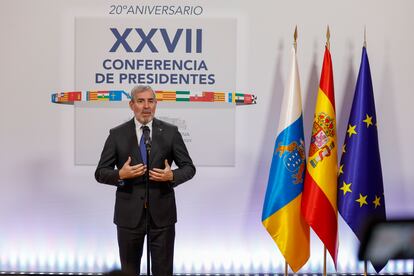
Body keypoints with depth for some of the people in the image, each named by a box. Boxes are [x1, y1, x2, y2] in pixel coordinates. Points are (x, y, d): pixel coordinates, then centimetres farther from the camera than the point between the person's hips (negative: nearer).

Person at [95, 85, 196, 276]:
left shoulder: (170, 132, 2)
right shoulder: (117, 134, 1)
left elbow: (188, 167, 6)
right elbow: (100, 173, 1)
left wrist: (172, 176, -15)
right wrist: (120, 175, -19)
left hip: (162, 212, 0)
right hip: (129, 213, 0)